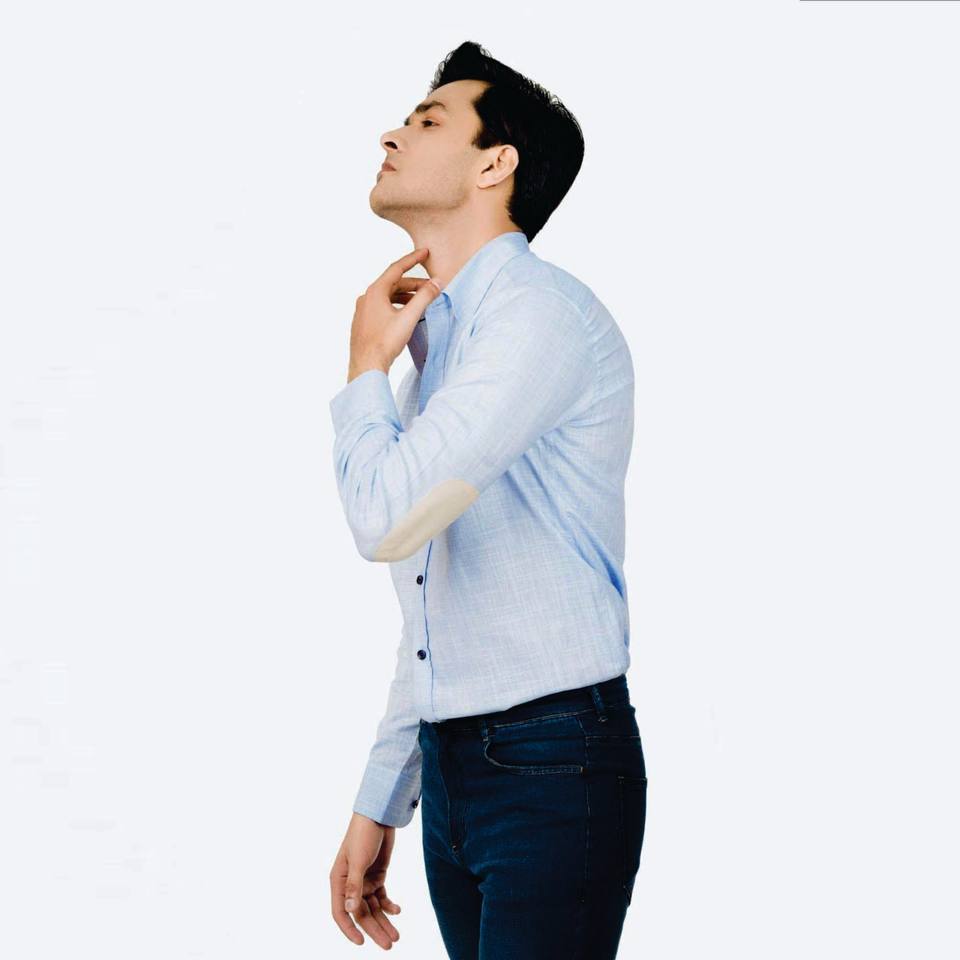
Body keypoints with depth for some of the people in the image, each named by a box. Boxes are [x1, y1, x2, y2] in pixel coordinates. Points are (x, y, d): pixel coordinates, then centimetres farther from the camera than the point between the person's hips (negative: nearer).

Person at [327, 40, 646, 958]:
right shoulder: (435, 342, 16)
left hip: (553, 768, -8)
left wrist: (363, 370, -4)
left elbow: (388, 517, -22)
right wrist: (379, 804, 19)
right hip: (449, 769, 8)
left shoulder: (542, 311, -12)